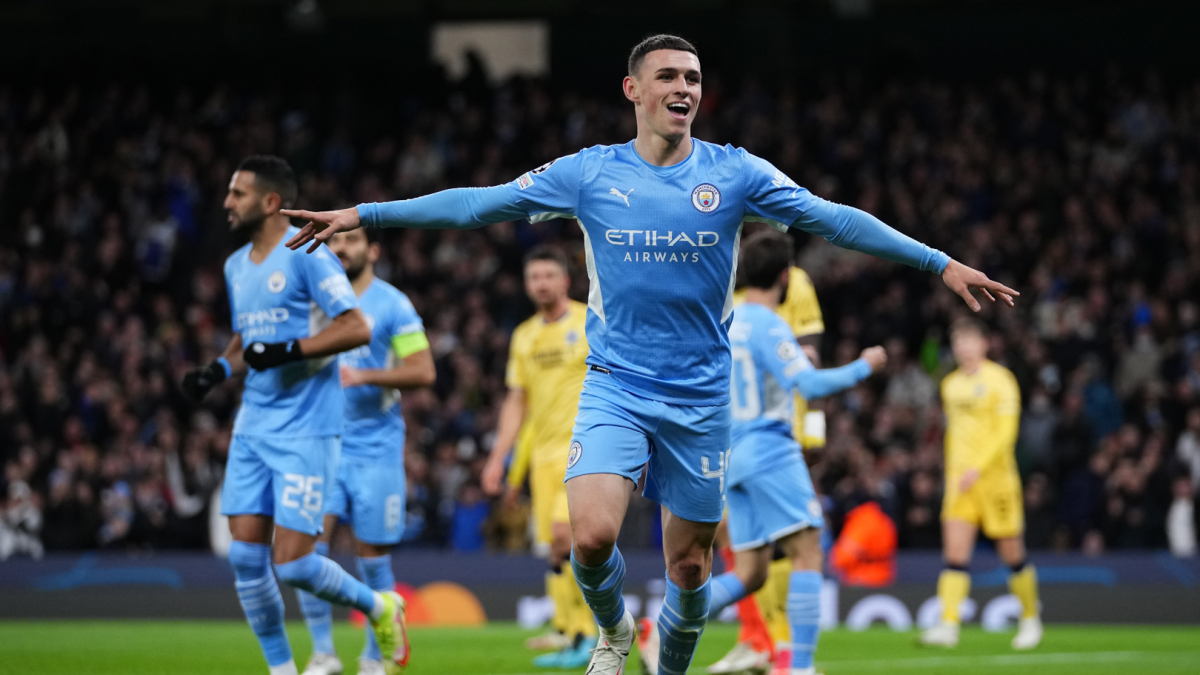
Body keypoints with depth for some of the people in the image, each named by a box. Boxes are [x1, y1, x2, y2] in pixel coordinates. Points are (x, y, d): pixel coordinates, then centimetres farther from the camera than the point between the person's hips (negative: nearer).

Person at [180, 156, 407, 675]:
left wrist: (287, 351, -22)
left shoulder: (306, 254, -10)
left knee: (293, 564, -10)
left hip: (306, 430, -8)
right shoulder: (237, 267, 15)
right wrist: (217, 371, 9)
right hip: (253, 427, 8)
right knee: (245, 557, 0)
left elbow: (357, 328, -16)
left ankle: (378, 607, 17)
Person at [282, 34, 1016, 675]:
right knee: (592, 535, -21)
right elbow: (478, 203, 3)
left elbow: (834, 219, 0)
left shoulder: (735, 173, -1)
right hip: (616, 386, -1)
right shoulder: (590, 173, 0)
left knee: (689, 567, 5)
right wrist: (363, 214, 1)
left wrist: (940, 262, -4)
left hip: (701, 396, 1)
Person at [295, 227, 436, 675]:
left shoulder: (392, 304, -2)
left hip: (376, 446, -3)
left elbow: (423, 371, -8)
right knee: (309, 547, -10)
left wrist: (366, 376, -19)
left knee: (372, 558, 0)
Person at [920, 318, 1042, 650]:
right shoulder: (951, 384, 13)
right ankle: (948, 624, -17)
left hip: (994, 474, -5)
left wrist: (978, 468, -20)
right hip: (960, 478, 5)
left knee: (1012, 554, 4)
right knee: (955, 552, -9)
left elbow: (1006, 432, -12)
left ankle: (1031, 619, 22)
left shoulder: (999, 380, -6)